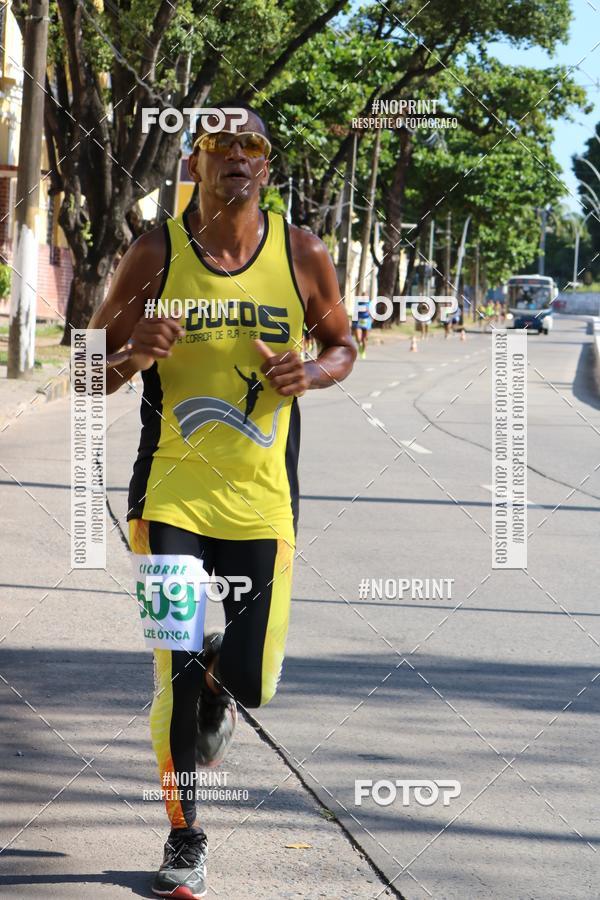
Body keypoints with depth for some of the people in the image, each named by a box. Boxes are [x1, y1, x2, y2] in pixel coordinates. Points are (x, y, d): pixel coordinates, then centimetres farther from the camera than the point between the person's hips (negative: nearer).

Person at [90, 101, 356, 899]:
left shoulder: (302, 255, 0)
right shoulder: (157, 254, -3)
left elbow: (343, 345, 15)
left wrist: (311, 372, -8)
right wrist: (133, 355, -20)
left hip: (262, 500, 1)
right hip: (171, 493, -1)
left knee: (250, 680, 3)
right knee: (178, 674, -6)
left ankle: (217, 691, 43)